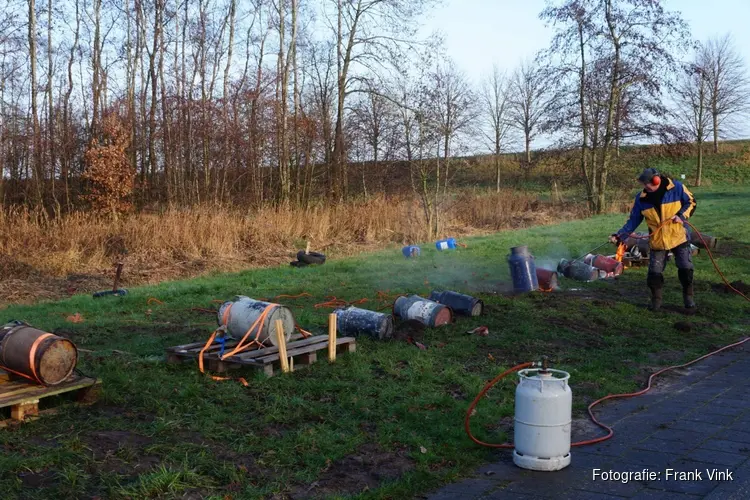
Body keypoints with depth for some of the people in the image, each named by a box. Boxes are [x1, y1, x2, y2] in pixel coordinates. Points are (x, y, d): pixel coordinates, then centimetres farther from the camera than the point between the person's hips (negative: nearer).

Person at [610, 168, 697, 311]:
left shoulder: (676, 188, -13)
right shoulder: (641, 198, -7)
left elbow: (691, 202, 0)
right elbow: (633, 220, -3)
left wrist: (682, 215, -18)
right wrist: (620, 236, -13)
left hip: (678, 237, -1)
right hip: (657, 241, 2)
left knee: (685, 269, 2)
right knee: (654, 272, 1)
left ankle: (688, 297, 22)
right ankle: (656, 299, 19)